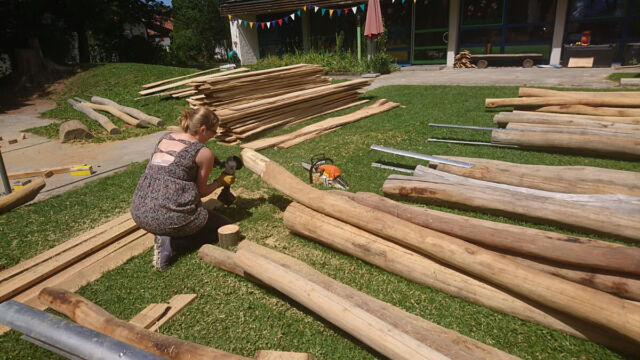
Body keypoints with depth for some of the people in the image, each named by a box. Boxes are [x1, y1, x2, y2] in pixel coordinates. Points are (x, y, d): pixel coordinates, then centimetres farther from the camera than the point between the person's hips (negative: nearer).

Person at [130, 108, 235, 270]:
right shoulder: (204, 153, -6)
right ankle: (171, 244, -5)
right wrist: (220, 182, 20)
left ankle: (165, 237, 9)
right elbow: (201, 191, 3)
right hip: (169, 217, -7)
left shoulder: (166, 137, 12)